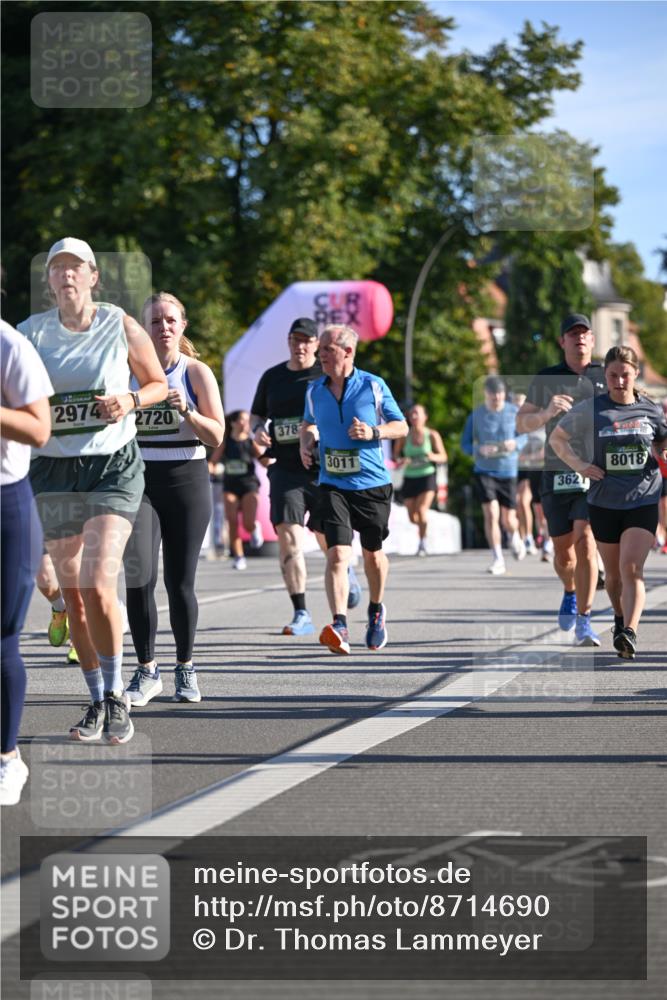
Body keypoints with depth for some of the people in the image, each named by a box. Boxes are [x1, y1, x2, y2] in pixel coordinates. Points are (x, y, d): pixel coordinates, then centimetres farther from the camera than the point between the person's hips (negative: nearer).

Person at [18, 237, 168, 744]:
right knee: (72, 593, 5)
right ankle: (97, 702, 18)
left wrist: (132, 399, -11)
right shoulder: (32, 332, 3)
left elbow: (159, 383, 10)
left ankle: (116, 694, -1)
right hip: (53, 469, 3)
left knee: (98, 586, -17)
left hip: (113, 466, -3)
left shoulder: (121, 327, -1)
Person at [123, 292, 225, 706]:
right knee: (139, 577, -12)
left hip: (187, 481, -1)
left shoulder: (197, 373, 3)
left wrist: (187, 411, -17)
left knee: (180, 582, 0)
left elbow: (216, 436, -1)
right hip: (140, 481, 1)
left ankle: (185, 667, 18)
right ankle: (147, 671, -1)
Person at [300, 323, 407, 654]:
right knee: (337, 554, -17)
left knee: (372, 553, 14)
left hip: (373, 484, -1)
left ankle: (376, 610, 41)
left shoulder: (373, 386, -4)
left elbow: (401, 427, 3)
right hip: (333, 485, 1)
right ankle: (339, 627, -27)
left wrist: (374, 432, -15)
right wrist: (306, 443, 4)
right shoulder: (315, 391, 5)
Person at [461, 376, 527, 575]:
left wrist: (515, 443, -15)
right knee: (491, 514, -16)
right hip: (483, 471, -1)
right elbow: (465, 444, 2)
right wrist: (480, 449, -19)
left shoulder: (514, 412, 0)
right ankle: (498, 559, -6)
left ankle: (514, 537, 42)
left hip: (508, 471, 1)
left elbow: (524, 436, 8)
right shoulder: (476, 415, -3)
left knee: (508, 520, 5)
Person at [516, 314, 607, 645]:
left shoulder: (606, 377, 8)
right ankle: (570, 593, 43)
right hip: (556, 476, 2)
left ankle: (583, 621, -15)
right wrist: (546, 413, -13)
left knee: (585, 541, -18)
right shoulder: (545, 379, 8)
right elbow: (521, 423, 6)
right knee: (563, 551, 9)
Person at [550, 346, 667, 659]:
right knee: (613, 573, 13)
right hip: (604, 502, 1)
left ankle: (630, 633, -26)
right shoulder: (589, 410, -3)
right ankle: (620, 618, 39)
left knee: (631, 567, -17)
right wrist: (578, 465, -6)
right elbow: (557, 438, 8)